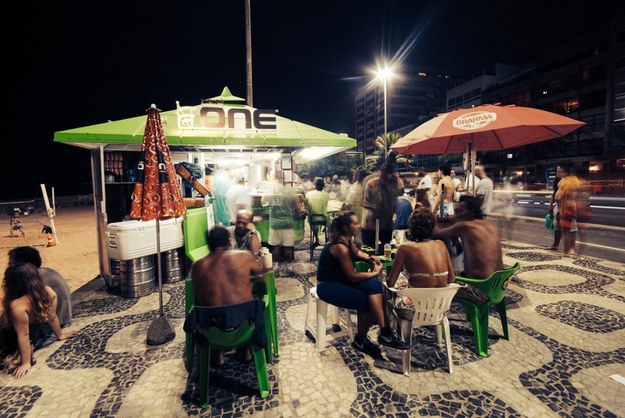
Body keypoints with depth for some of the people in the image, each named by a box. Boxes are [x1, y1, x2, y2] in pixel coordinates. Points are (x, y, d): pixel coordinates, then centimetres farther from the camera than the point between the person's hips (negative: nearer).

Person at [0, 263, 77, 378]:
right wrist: (60, 335, 13)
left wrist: (26, 363, -15)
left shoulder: (17, 305, -34)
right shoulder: (48, 292, -17)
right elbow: (52, 317, -2)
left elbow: (23, 335, -25)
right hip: (34, 333, 6)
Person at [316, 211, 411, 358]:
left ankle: (384, 333, -7)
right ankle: (360, 340, 5)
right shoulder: (340, 247, -25)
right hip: (328, 287, -9)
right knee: (369, 302, -17)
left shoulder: (347, 240, 2)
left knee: (374, 285, -14)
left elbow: (356, 252, 24)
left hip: (341, 280, 9)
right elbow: (353, 276, -21)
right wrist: (375, 273, -8)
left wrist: (370, 258, 3)